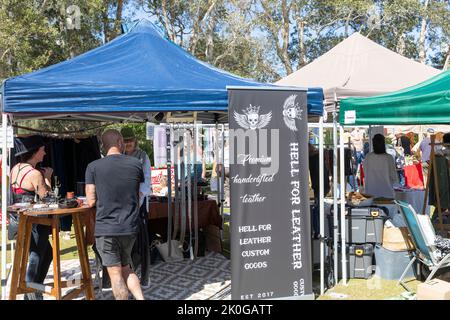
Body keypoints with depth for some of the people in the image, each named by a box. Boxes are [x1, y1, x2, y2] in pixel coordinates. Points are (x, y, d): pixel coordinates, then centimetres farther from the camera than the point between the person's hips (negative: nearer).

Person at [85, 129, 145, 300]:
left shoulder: (93, 167, -5)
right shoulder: (136, 164, 0)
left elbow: (91, 201, -4)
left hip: (106, 229, -3)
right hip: (130, 228, 3)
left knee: (116, 274, 7)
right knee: (127, 269, 21)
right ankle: (141, 298, 9)